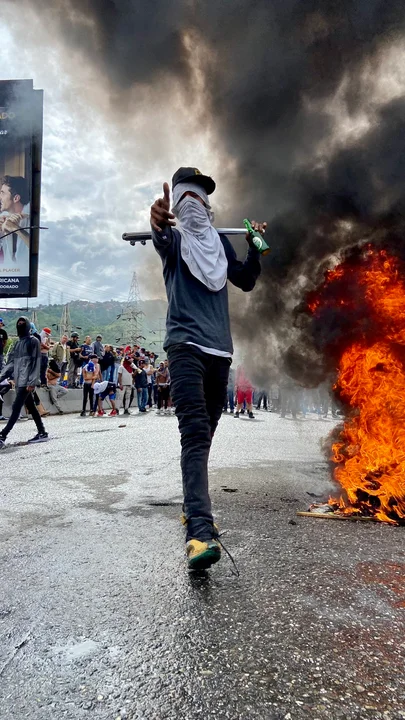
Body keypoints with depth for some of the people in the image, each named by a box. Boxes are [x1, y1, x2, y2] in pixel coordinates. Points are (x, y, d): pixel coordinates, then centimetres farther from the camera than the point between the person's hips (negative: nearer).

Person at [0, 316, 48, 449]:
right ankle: (42, 433, 19)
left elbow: (36, 363, -11)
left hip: (26, 382, -8)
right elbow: (11, 363, 17)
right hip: (19, 382, 8)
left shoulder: (33, 341, -4)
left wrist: (32, 382, -19)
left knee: (16, 408, -11)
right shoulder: (18, 343, 19)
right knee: (31, 408, 11)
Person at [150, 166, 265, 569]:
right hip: (185, 344, -5)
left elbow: (246, 281, 22)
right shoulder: (175, 238, 5)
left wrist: (255, 247, 7)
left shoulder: (220, 242, 20)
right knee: (195, 433, -20)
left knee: (204, 435, 10)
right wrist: (158, 224, -44)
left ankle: (194, 508, 24)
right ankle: (200, 532, -28)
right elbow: (161, 240, -20)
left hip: (220, 349, 6)